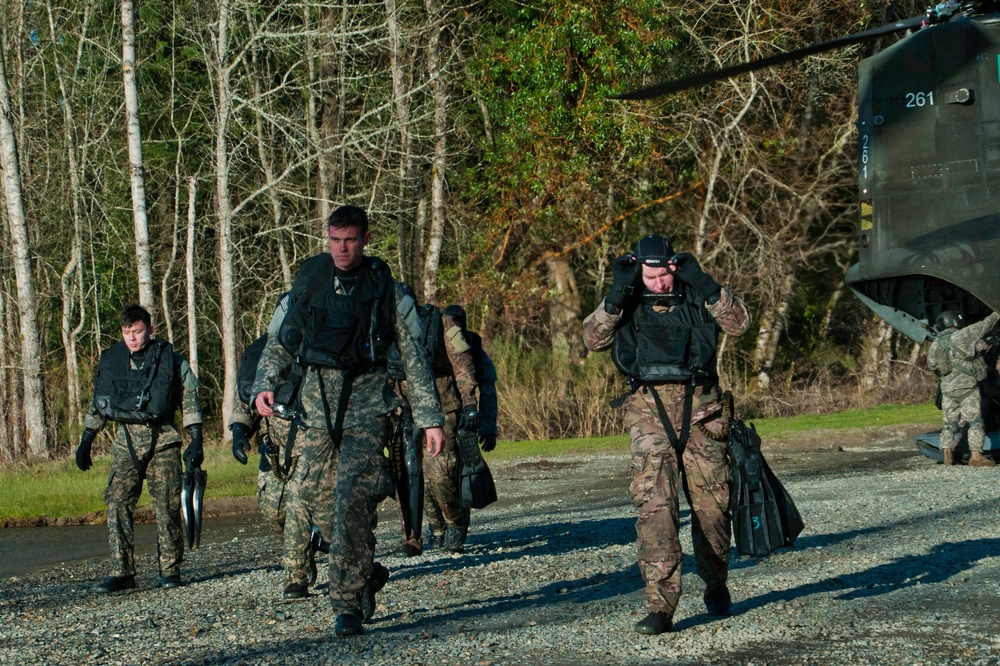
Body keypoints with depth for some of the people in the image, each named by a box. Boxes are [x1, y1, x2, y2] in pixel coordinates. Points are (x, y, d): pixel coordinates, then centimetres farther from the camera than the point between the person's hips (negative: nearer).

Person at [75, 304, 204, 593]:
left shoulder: (171, 361, 2)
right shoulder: (110, 362, 10)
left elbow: (190, 401, 4)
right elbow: (97, 406, 18)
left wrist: (196, 442, -3)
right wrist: (85, 442, 15)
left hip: (163, 440, -2)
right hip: (127, 440, 2)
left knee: (167, 506, -3)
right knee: (117, 502, -9)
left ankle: (170, 570, 6)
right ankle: (123, 572, -8)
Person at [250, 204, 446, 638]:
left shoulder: (387, 292, 3)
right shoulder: (308, 282, 10)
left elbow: (415, 359, 6)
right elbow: (280, 343, 14)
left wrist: (431, 419, 2)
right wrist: (264, 386, -4)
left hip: (366, 401, -3)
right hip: (315, 401, 3)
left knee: (352, 499, -16)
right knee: (314, 497, 1)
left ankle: (348, 604, -12)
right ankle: (366, 573, 23)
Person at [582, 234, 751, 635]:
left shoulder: (697, 298, 7)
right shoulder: (627, 304, 6)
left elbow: (739, 323, -6)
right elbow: (593, 340, -6)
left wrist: (702, 284, -14)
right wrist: (618, 295, -16)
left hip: (700, 410, 1)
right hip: (650, 411, -1)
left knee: (712, 504, 8)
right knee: (654, 503, -13)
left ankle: (716, 585, 32)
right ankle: (660, 606, -16)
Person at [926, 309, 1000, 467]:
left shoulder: (935, 344, 10)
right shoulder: (961, 335, -4)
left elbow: (931, 364, 20)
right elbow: (985, 325, 5)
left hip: (947, 388, 5)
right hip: (967, 385, -5)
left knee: (950, 423, 11)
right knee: (975, 421, -4)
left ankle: (947, 452, -6)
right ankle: (976, 455, -13)